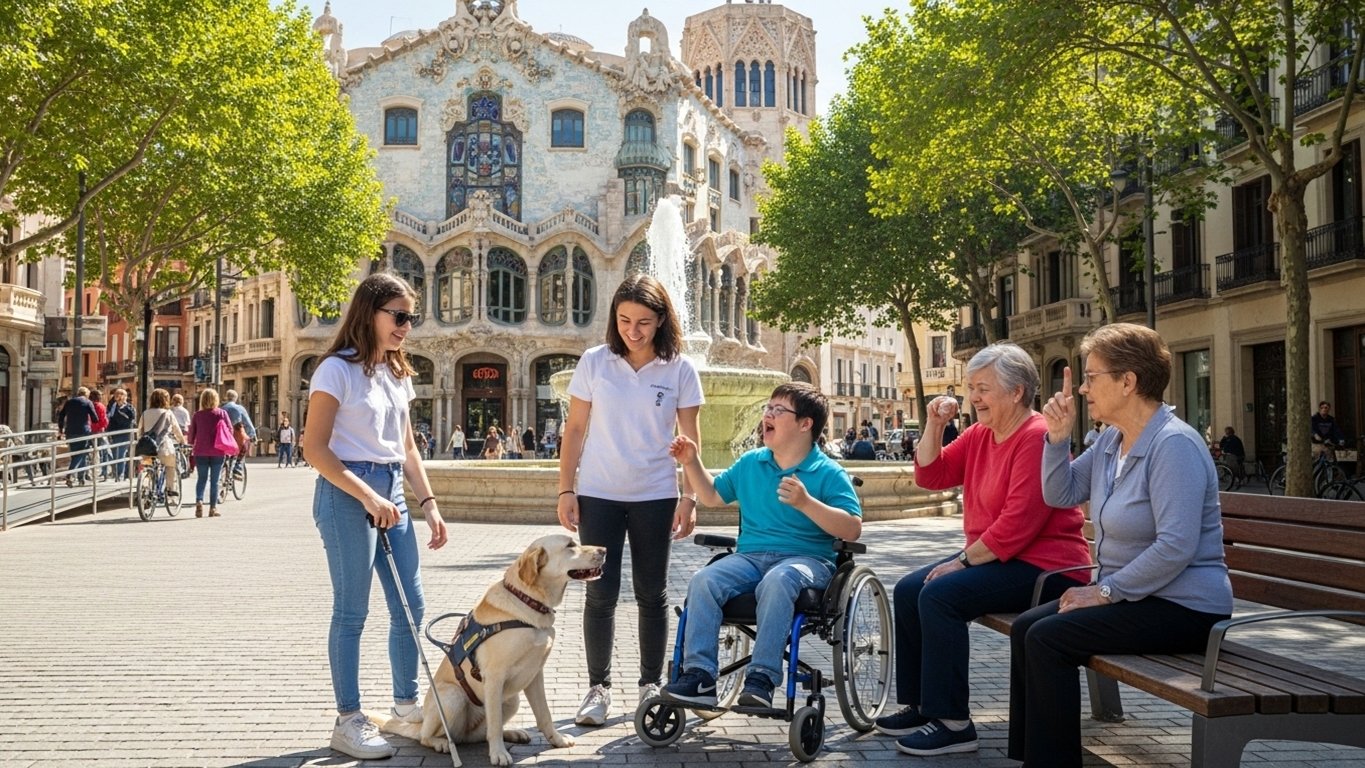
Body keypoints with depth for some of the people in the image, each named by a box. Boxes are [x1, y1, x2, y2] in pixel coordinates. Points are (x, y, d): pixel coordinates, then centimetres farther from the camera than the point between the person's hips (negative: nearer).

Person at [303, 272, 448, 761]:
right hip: (348, 494, -7)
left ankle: (406, 703, 26)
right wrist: (367, 497, -20)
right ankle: (348, 722, 9)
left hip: (392, 493, 8)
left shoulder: (398, 373, 14)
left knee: (410, 605, 10)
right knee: (352, 611, -1)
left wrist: (429, 503, 9)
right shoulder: (337, 369, -9)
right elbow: (315, 448, -14)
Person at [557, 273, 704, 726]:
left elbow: (689, 439, 1)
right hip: (598, 495, 0)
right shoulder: (594, 363, -1)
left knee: (652, 594, 10)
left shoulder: (680, 370, -2)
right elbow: (575, 429, 2)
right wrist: (566, 490, -3)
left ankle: (651, 684, 23)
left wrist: (689, 498, -5)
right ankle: (598, 688, 14)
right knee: (600, 594, 1)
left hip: (655, 497, 0)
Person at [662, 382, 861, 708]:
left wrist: (806, 503, -20)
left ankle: (761, 679, -35)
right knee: (704, 580, -24)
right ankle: (699, 675, -23)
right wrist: (691, 463, 15)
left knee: (777, 581, -39)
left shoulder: (829, 473, 0)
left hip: (806, 558, -5)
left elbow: (852, 530, -10)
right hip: (749, 555, 5)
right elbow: (713, 495, 30)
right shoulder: (750, 463, 16)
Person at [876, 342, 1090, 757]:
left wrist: (963, 560, -19)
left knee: (940, 595, -25)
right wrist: (934, 424, -1)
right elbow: (931, 476, 12)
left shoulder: (1036, 437, -19)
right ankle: (921, 704, 14)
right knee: (907, 591, 5)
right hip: (994, 556, 10)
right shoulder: (980, 434, 10)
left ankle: (953, 723, -18)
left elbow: (1018, 523, -25)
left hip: (1044, 565, -10)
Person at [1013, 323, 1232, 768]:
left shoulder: (1174, 445, -20)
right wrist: (1058, 438, -1)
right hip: (1131, 595, 10)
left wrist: (1106, 590, -20)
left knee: (1047, 639, -19)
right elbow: (1060, 494, 13)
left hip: (1183, 607, -10)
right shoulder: (1112, 440, 9)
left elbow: (1176, 547, -27)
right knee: (1025, 627, 2)